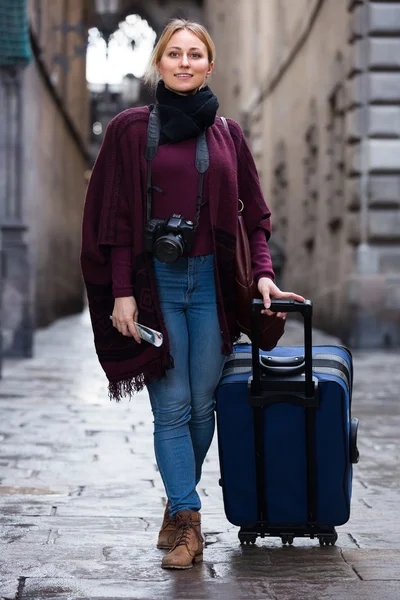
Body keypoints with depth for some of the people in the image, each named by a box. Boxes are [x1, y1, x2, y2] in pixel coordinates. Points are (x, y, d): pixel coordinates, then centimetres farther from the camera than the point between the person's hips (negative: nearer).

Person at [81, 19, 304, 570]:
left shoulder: (227, 133, 9)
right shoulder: (130, 129, 2)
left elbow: (253, 212, 12)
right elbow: (115, 218, -1)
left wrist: (263, 272, -2)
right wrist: (122, 292, -7)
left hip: (211, 282, 2)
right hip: (154, 281, -2)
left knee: (202, 405, 4)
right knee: (172, 408, -5)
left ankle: (179, 505, 21)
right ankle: (188, 520, -2)